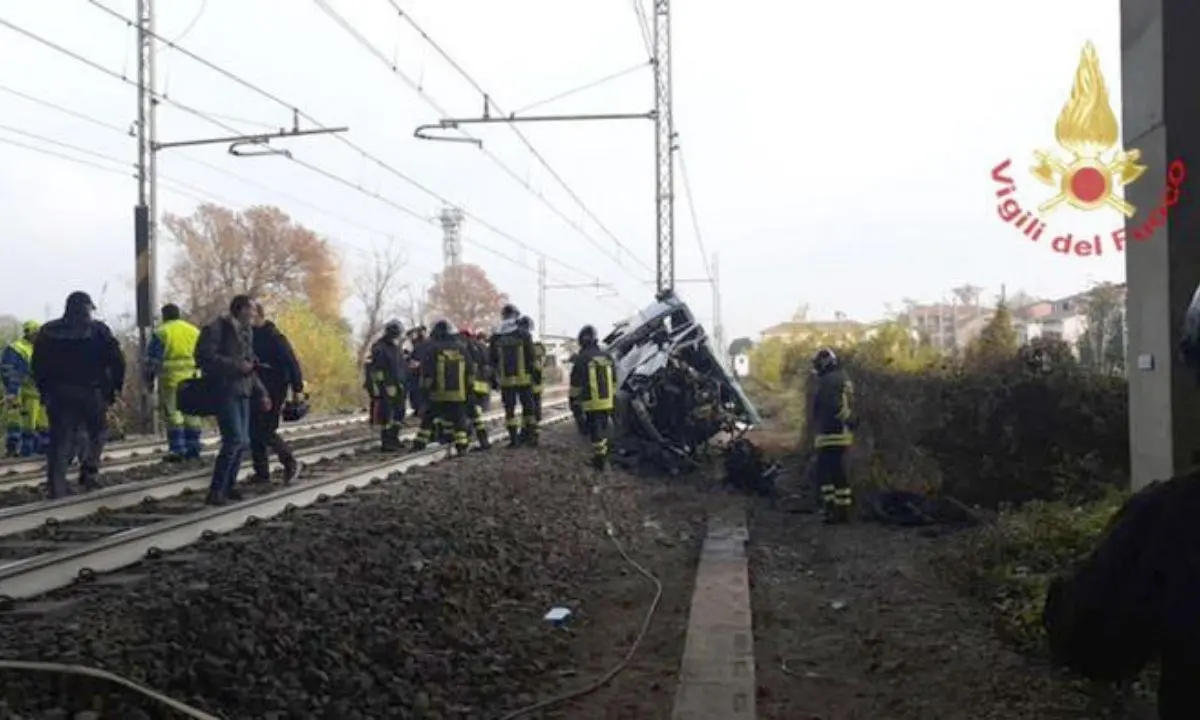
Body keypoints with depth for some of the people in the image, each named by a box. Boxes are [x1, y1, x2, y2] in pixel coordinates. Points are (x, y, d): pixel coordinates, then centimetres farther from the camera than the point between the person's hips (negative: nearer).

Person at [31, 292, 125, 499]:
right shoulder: (98, 330, -2)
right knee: (95, 433, 15)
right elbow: (117, 360, -7)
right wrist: (115, 387, 2)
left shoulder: (47, 332, 9)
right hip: (92, 393, -2)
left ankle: (56, 487, 0)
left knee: (60, 439, 5)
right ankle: (90, 472, 2)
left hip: (58, 394, 3)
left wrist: (45, 392, 15)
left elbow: (37, 367, 9)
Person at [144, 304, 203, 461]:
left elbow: (152, 359, -3)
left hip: (171, 379, -4)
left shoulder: (161, 333, -1)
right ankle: (193, 449, 12)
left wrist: (149, 379, 5)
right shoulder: (195, 331, 13)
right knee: (192, 413, 10)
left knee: (172, 413, 0)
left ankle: (177, 449, -5)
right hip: (192, 379, 4)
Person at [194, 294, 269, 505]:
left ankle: (229, 486, 19)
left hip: (242, 393, 8)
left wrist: (261, 393, 18)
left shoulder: (246, 331, 17)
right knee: (234, 440, -15)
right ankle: (216, 490, -7)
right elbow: (204, 357, -18)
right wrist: (236, 365, -17)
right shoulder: (216, 329, -8)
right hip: (224, 391, -8)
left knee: (243, 442, 7)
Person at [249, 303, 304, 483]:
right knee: (253, 432, 6)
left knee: (265, 431, -10)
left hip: (274, 390, -7)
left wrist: (298, 388, -13)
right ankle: (261, 472, 14)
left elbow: (291, 362, -12)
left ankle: (290, 463, 8)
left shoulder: (274, 336, -12)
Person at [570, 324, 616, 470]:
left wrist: (572, 397, 8)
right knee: (603, 430, 18)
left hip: (591, 403, -5)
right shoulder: (607, 357, 7)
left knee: (595, 431, 0)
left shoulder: (581, 358, -11)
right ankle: (602, 456, 27)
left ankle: (599, 460, 1)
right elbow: (613, 381, 16)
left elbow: (575, 383, -6)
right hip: (607, 402, 6)